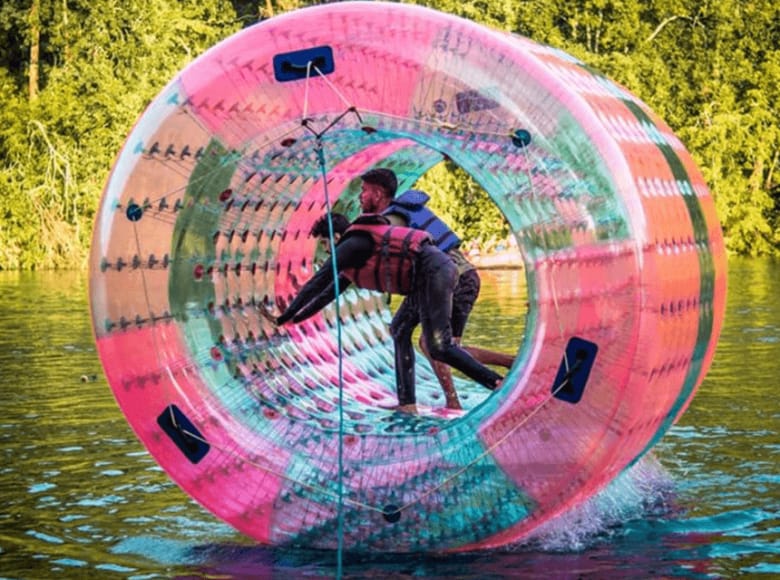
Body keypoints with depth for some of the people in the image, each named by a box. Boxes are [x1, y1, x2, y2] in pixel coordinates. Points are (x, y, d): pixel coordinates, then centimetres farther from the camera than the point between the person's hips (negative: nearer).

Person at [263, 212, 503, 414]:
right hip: (435, 270, 10)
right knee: (400, 328, 15)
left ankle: (497, 384, -23)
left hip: (432, 270, -10)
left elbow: (317, 282, -1)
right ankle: (407, 402, 10)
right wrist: (296, 317, 39)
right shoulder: (354, 256, 28)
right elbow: (329, 291, 37)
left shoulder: (352, 244, -1)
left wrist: (284, 317, 5)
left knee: (439, 347, -15)